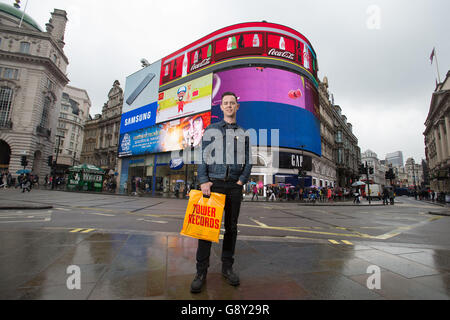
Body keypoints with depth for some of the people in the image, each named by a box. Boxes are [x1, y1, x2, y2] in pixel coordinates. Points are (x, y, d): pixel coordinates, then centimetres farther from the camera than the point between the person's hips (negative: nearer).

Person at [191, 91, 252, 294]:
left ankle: (227, 267, 20)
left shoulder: (244, 133, 13)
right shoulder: (211, 130, 8)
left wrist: (241, 181, -5)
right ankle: (201, 272, 7)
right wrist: (203, 181, -11)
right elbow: (202, 157, 1)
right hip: (213, 183, -2)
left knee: (231, 227, 7)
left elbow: (248, 161, 10)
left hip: (234, 186, 2)